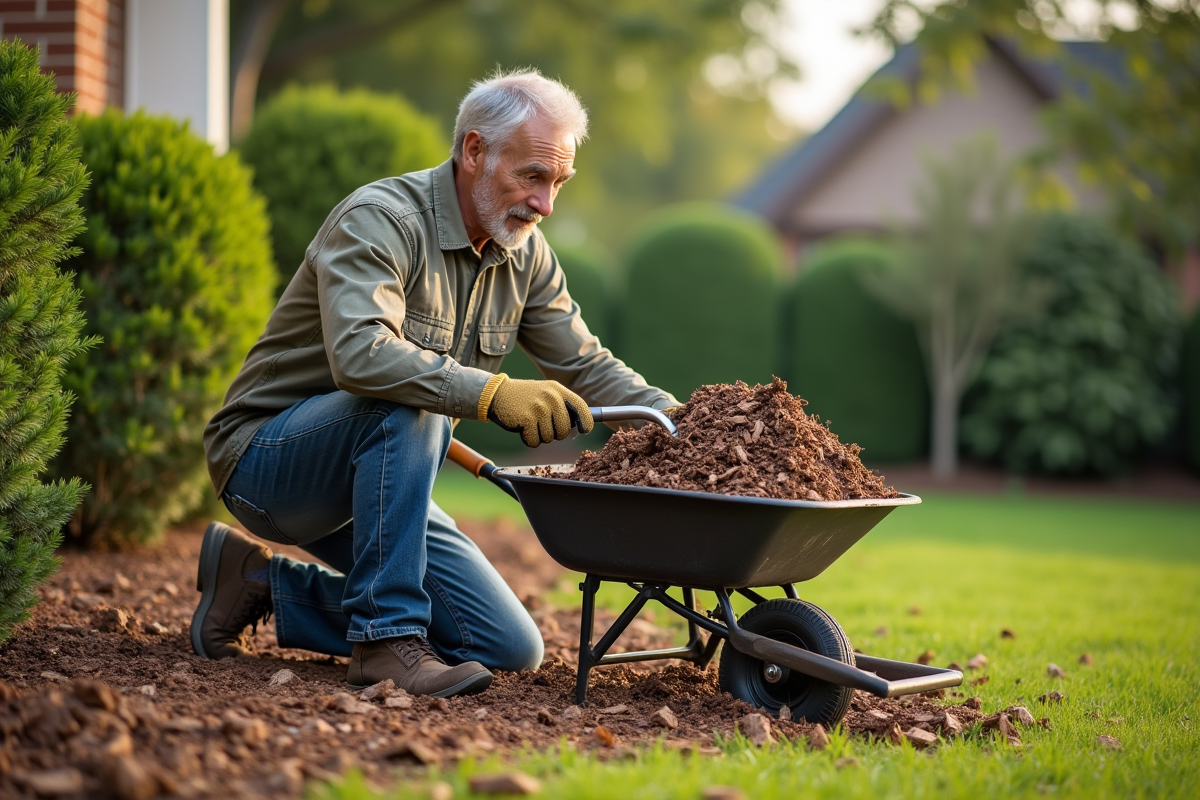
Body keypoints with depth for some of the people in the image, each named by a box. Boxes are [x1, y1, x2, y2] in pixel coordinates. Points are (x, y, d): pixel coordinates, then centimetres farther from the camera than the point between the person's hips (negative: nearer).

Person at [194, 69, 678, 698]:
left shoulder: (525, 253, 2)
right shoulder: (379, 220, -23)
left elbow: (587, 367, 6)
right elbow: (359, 355, -40)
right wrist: (491, 393, -50)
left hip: (373, 475, 8)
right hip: (266, 454, -8)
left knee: (511, 649, 1)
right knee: (407, 404, -37)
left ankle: (267, 584, 9)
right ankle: (385, 636, -28)